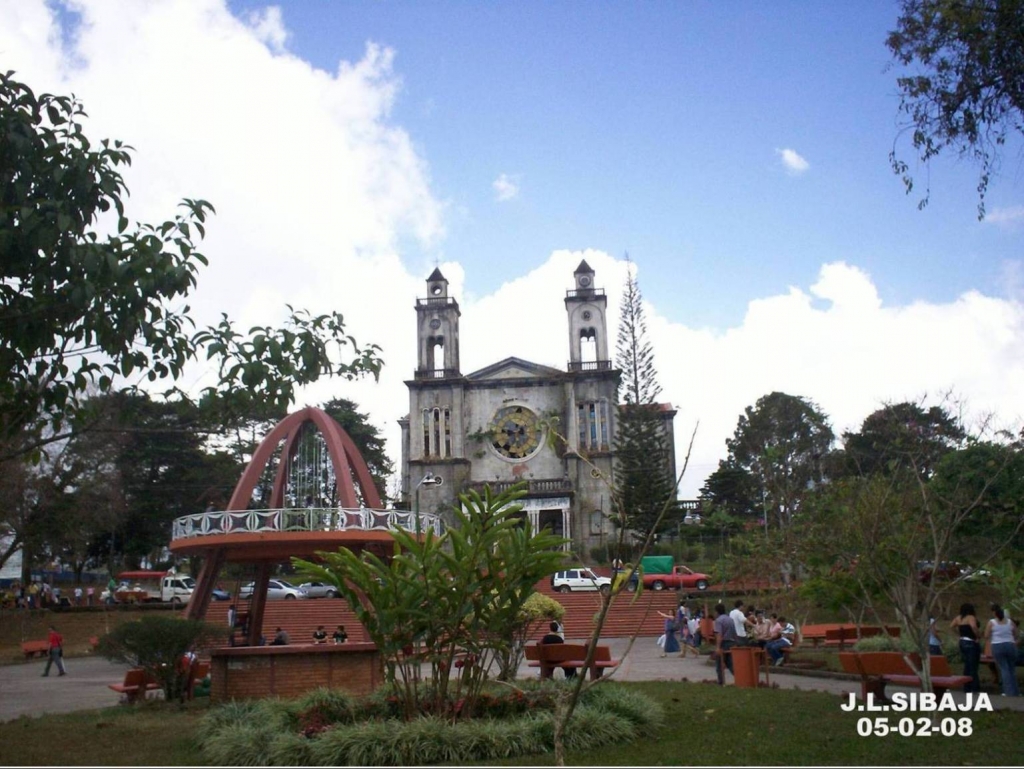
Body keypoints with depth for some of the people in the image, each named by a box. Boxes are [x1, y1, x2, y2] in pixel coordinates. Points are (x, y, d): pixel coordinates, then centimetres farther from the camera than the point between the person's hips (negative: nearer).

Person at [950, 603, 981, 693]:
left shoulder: (959, 618, 7)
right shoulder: (971, 617, -15)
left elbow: (952, 626, 17)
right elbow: (974, 626, -34)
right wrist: (978, 634, -19)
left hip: (962, 642, 7)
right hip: (971, 643, -7)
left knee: (967, 665, 15)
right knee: (973, 666, -3)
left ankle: (967, 687, 17)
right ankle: (975, 688, -1)